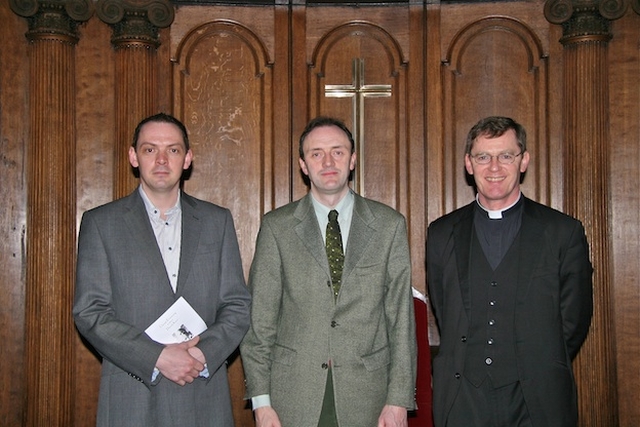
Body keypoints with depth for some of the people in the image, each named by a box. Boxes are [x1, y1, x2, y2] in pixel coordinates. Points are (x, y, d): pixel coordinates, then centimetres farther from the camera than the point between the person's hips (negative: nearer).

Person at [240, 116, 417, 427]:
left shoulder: (389, 224, 4)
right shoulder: (277, 226, 3)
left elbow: (401, 316, 2)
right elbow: (259, 318, 2)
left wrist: (398, 400, -3)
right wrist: (261, 401, -3)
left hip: (366, 398, 1)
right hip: (292, 398, 0)